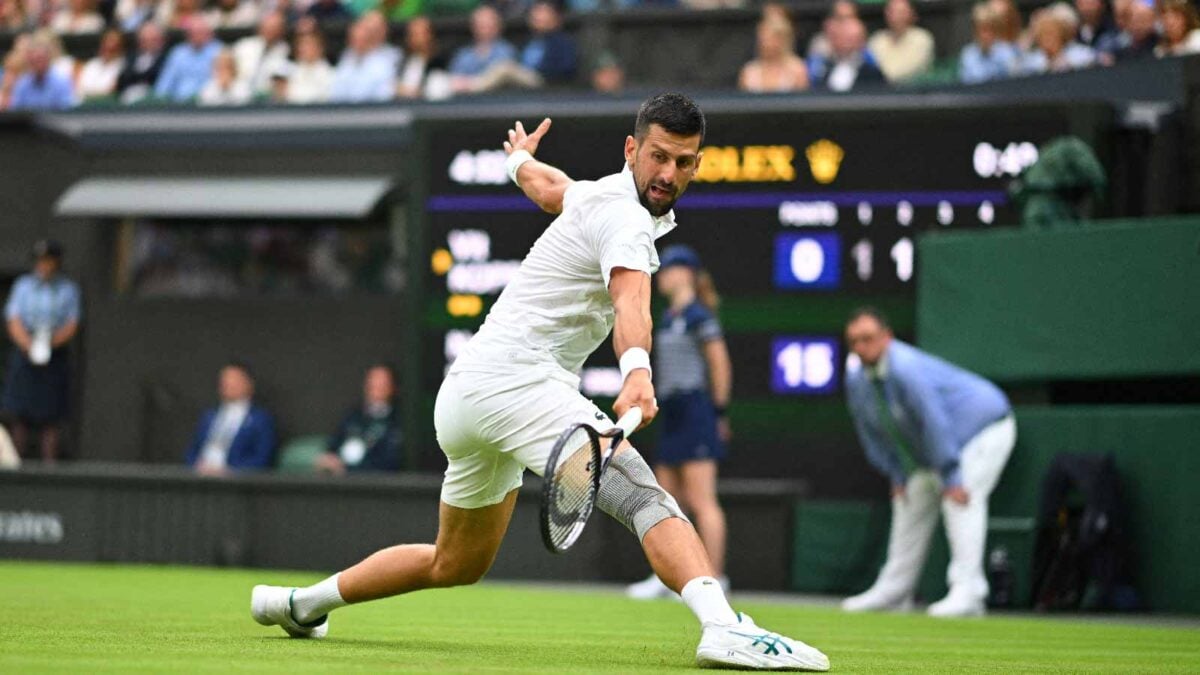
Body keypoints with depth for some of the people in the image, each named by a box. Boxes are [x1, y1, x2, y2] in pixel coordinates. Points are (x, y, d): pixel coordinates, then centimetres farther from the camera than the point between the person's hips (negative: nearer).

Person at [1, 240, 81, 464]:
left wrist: (51, 342, -17)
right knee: (21, 416, -4)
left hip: (55, 357, 0)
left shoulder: (69, 289, 9)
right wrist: (29, 345, -18)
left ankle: (49, 461, -6)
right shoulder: (23, 285, 10)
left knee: (52, 417, -5)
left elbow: (72, 327, 2)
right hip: (24, 356, 0)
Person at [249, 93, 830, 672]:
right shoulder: (624, 217, -11)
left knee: (456, 565, 27)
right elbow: (630, 304, -32)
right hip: (516, 380, -11)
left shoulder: (597, 195, 19)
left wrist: (521, 159, 66)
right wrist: (636, 373, -49)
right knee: (645, 499, -29)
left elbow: (549, 185, 43)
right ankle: (724, 627, -50)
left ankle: (299, 604, 38)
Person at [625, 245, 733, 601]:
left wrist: (719, 412, -9)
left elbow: (720, 365, -11)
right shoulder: (668, 318, 16)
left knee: (701, 501, -9)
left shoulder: (698, 315, -10)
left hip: (695, 410, -9)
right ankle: (666, 577, 15)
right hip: (672, 415, 9)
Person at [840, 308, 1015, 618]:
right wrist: (895, 474, 3)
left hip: (983, 427, -9)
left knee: (961, 500, -23)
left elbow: (934, 422, -33)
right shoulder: (857, 379, -5)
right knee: (910, 502, 8)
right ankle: (892, 591, 17)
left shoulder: (907, 369, -33)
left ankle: (967, 592, -28)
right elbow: (872, 431, 7)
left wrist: (950, 476, -31)